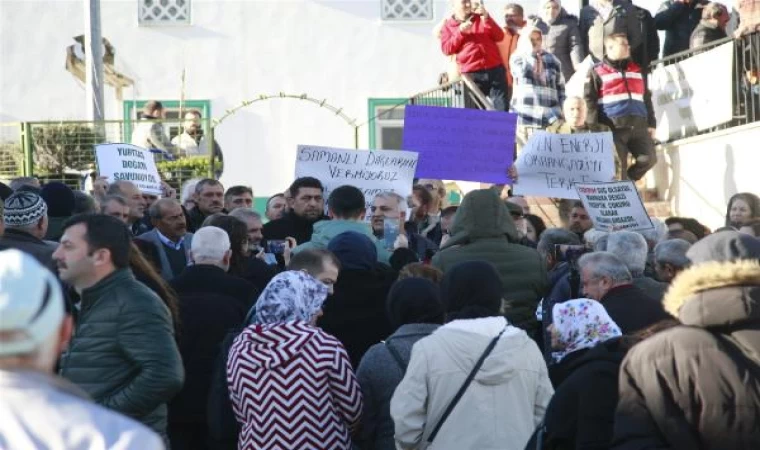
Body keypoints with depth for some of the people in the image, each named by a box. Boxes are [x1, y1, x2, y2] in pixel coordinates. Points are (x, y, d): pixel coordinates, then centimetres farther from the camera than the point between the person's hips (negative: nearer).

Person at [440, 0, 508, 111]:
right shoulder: (448, 26, 10)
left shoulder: (481, 18, 14)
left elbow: (499, 37, 4)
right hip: (471, 75, -1)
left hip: (495, 70, 1)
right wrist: (460, 32, -10)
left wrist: (486, 17, -8)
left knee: (502, 109, -3)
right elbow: (446, 49, -1)